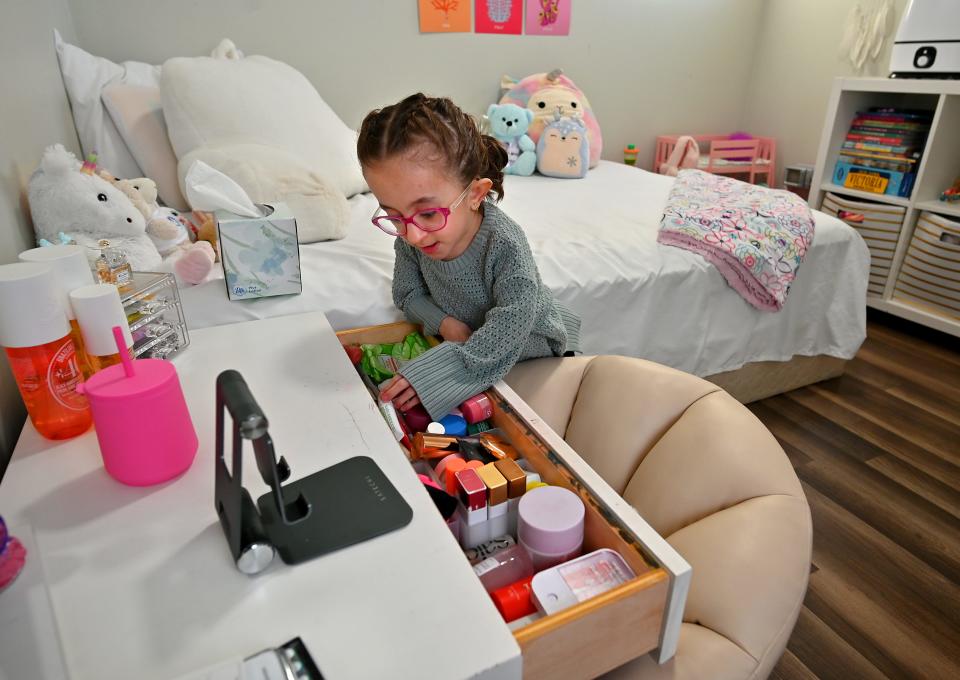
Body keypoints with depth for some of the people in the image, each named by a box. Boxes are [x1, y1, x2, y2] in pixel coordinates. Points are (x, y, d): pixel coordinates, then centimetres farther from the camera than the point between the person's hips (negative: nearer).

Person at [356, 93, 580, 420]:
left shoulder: (505, 246, -37)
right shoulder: (410, 238, -20)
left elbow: (503, 340, -34)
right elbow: (407, 294, -2)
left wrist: (429, 375, -38)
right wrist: (444, 322, -22)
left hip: (532, 350, -4)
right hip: (466, 340, 4)